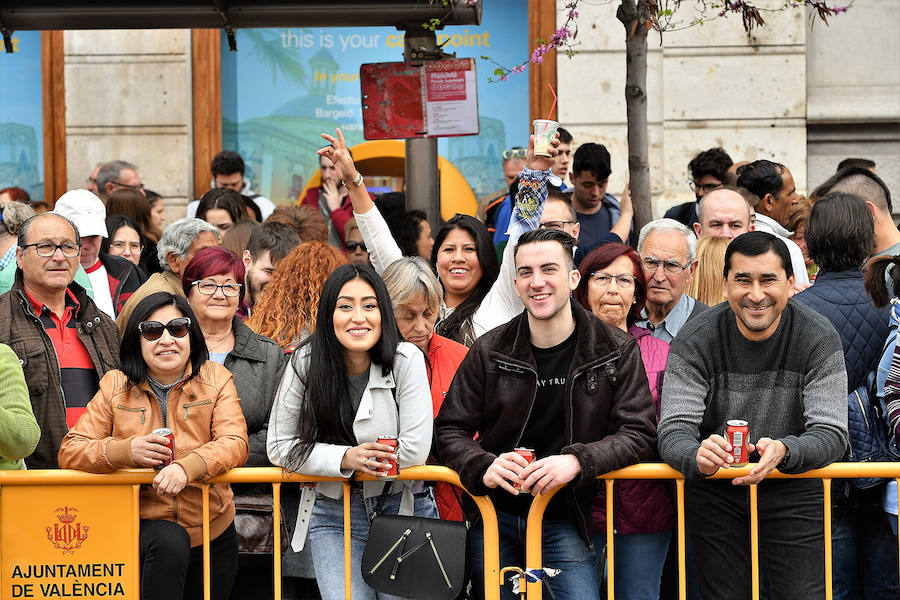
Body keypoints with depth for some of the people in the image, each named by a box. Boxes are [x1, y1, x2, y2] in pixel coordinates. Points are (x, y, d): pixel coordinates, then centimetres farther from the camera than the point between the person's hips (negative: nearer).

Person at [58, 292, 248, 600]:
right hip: (145, 525, -2)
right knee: (169, 541, -33)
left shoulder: (215, 379, 3)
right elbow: (69, 452, -2)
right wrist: (126, 451, -22)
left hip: (212, 533, 2)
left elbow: (235, 443, -10)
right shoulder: (115, 386, 3)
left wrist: (188, 465, -31)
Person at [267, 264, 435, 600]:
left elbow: (415, 449, -14)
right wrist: (345, 458, -14)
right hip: (333, 515, 1)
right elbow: (281, 446, -4)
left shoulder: (406, 361, -11)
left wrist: (364, 459, -9)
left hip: (403, 508, -1)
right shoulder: (304, 364, -6)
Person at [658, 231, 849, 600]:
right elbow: (673, 432, -17)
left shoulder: (818, 338, -11)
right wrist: (698, 456, -41)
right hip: (713, 492, 0)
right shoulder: (695, 341, -12)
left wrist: (784, 451, -37)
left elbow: (831, 434, -15)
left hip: (793, 490, 0)